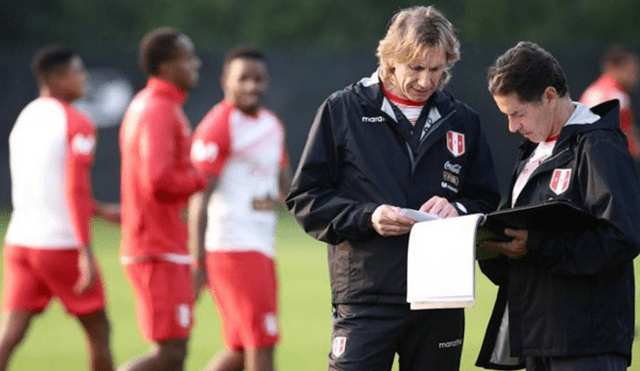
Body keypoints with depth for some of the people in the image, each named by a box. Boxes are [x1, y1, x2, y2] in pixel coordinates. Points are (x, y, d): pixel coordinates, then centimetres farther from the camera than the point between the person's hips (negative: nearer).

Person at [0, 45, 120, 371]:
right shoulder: (77, 125, -9)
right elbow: (75, 190, -18)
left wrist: (100, 210, 34)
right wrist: (86, 253, -20)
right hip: (63, 245, -6)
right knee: (98, 331, 11)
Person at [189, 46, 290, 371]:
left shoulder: (272, 125, 17)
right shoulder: (218, 127, -9)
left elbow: (284, 182, 26)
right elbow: (200, 198, -13)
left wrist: (279, 198, 1)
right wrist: (198, 262, -18)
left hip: (262, 246, 9)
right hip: (232, 246, -9)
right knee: (262, 344, -10)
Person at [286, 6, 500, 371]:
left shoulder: (462, 121, 12)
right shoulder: (343, 110, 2)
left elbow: (488, 201, 17)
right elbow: (306, 197, 2)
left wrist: (458, 210, -7)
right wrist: (366, 218, -14)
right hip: (366, 297, -3)